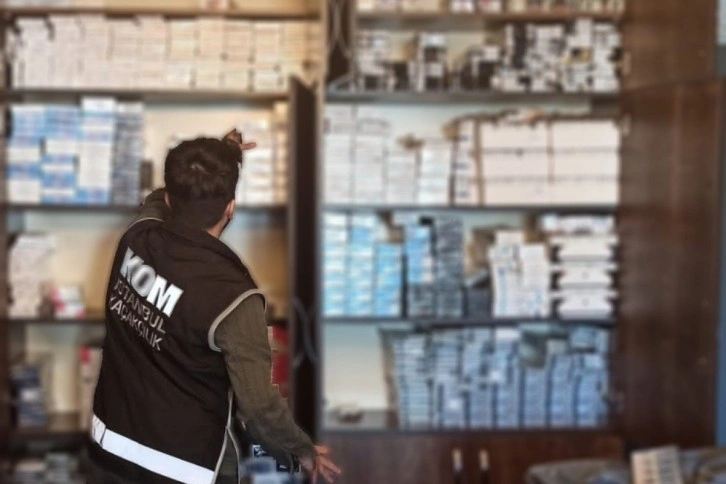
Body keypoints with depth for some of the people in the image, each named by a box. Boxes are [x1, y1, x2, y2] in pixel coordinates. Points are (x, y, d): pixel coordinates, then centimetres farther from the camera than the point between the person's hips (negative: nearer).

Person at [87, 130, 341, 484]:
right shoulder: (231, 297, -26)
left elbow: (161, 200, 18)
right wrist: (302, 451, -2)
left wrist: (217, 156, 32)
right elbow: (259, 404, -21)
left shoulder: (137, 238, -8)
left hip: (111, 447, 6)